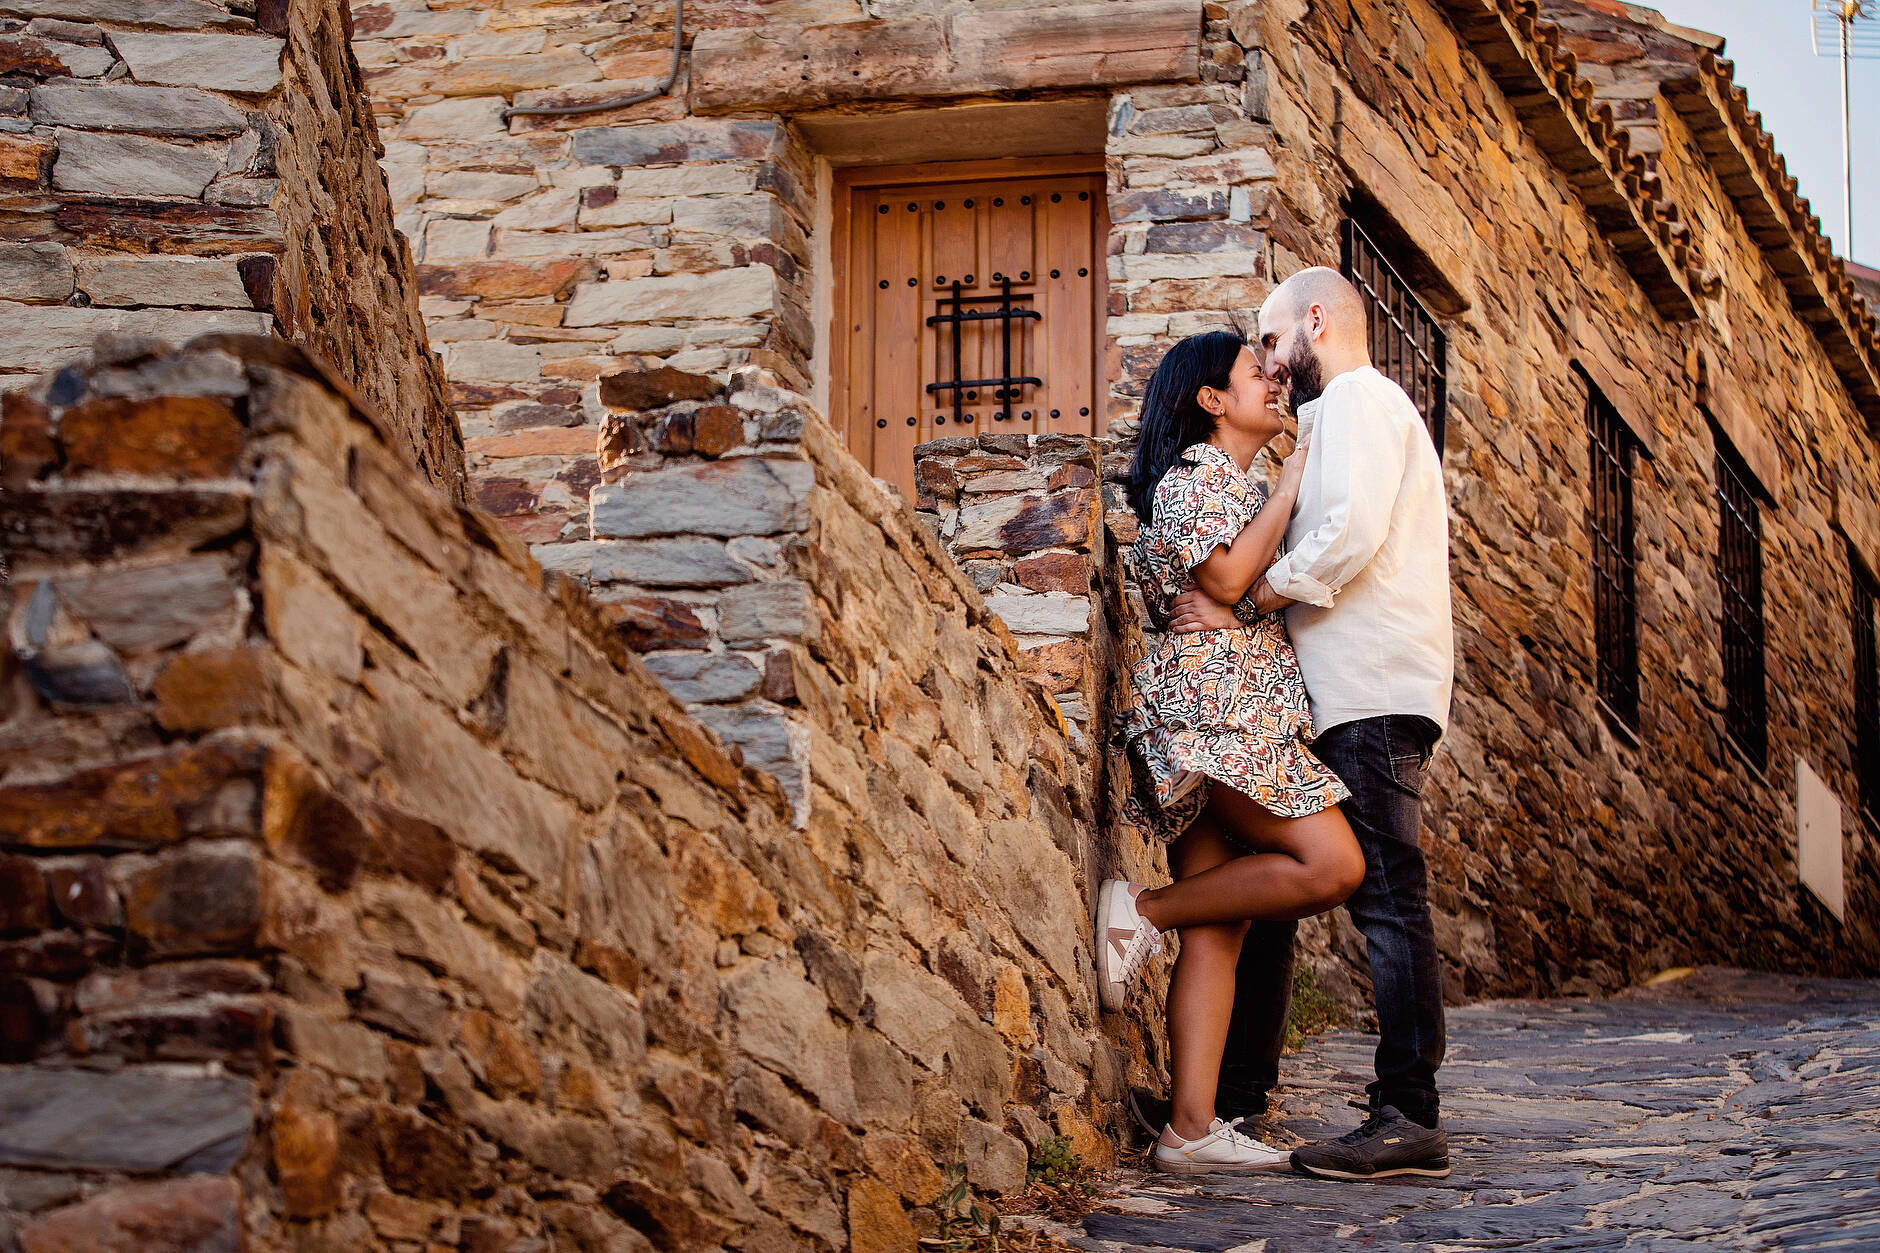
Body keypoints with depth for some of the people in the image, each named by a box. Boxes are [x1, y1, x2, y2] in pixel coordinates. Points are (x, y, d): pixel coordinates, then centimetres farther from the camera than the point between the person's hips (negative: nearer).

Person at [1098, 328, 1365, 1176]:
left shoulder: (1238, 484, 28)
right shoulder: (1191, 475, -3)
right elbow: (1226, 577, -15)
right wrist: (1291, 488, -7)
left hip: (1245, 716, 10)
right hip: (1212, 702, -10)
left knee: (1219, 931, 0)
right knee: (1331, 865, -19)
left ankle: (1191, 1129, -6)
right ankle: (1143, 912, -10)